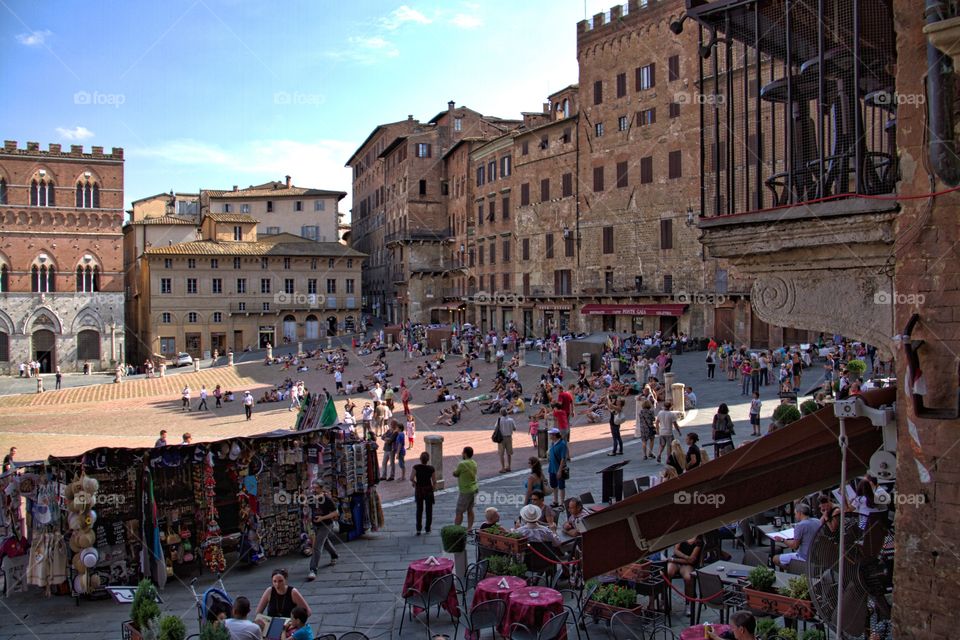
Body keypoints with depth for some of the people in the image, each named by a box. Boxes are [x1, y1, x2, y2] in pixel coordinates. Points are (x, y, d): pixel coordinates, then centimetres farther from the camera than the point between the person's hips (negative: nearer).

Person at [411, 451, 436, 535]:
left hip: (418, 490, 1)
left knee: (419, 510, 15)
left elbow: (411, 478, -21)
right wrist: (434, 487, 9)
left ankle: (418, 529, 9)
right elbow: (434, 481, -10)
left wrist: (414, 483, 0)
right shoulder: (431, 468, -13)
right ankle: (428, 529, 17)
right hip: (428, 490, -1)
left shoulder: (416, 467, -13)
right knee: (429, 510, 13)